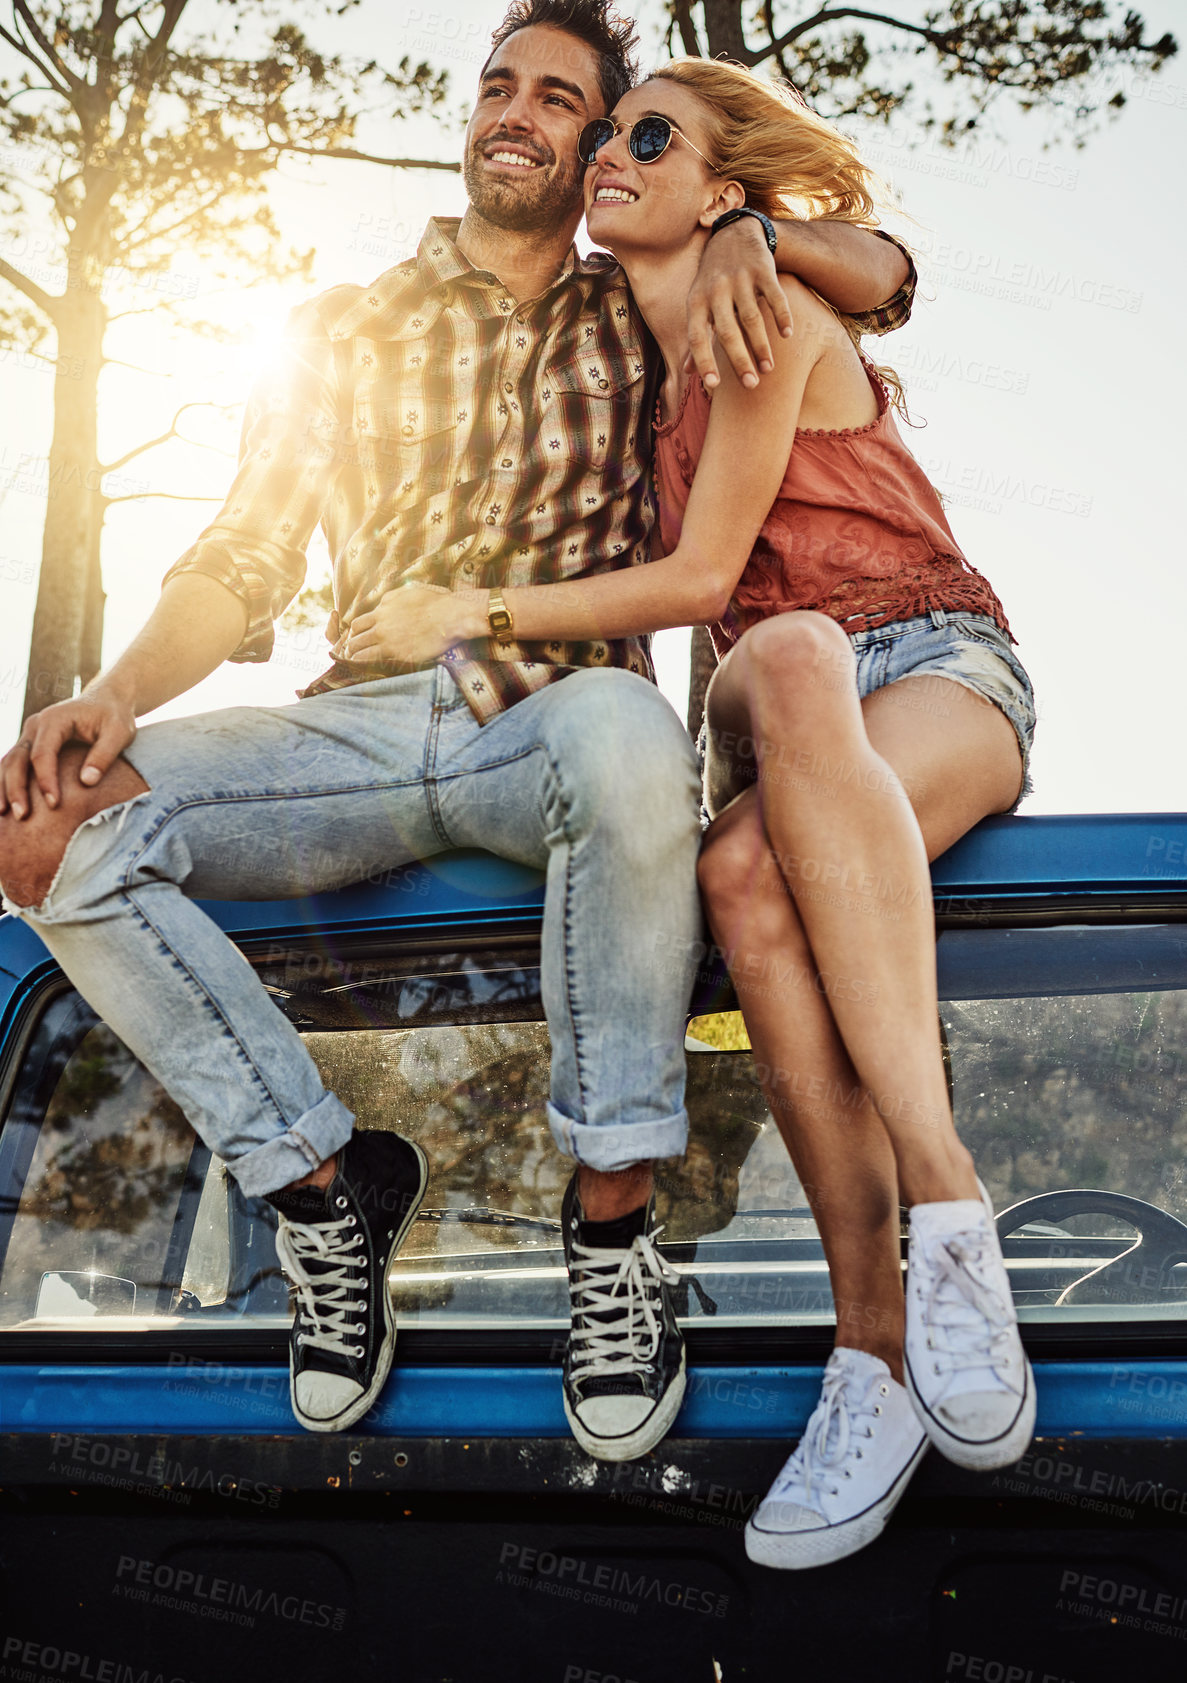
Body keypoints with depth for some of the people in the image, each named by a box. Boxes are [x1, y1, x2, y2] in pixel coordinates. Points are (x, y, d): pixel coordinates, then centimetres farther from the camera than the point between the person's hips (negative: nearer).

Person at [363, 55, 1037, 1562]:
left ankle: (947, 1204, -46)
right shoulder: (635, 361, 17)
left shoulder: (766, 310, -5)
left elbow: (699, 575, -10)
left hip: (937, 665, -4)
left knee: (792, 664, -42)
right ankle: (878, 1349, -38)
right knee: (744, 875, -35)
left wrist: (471, 614, -7)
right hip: (781, 706, 5)